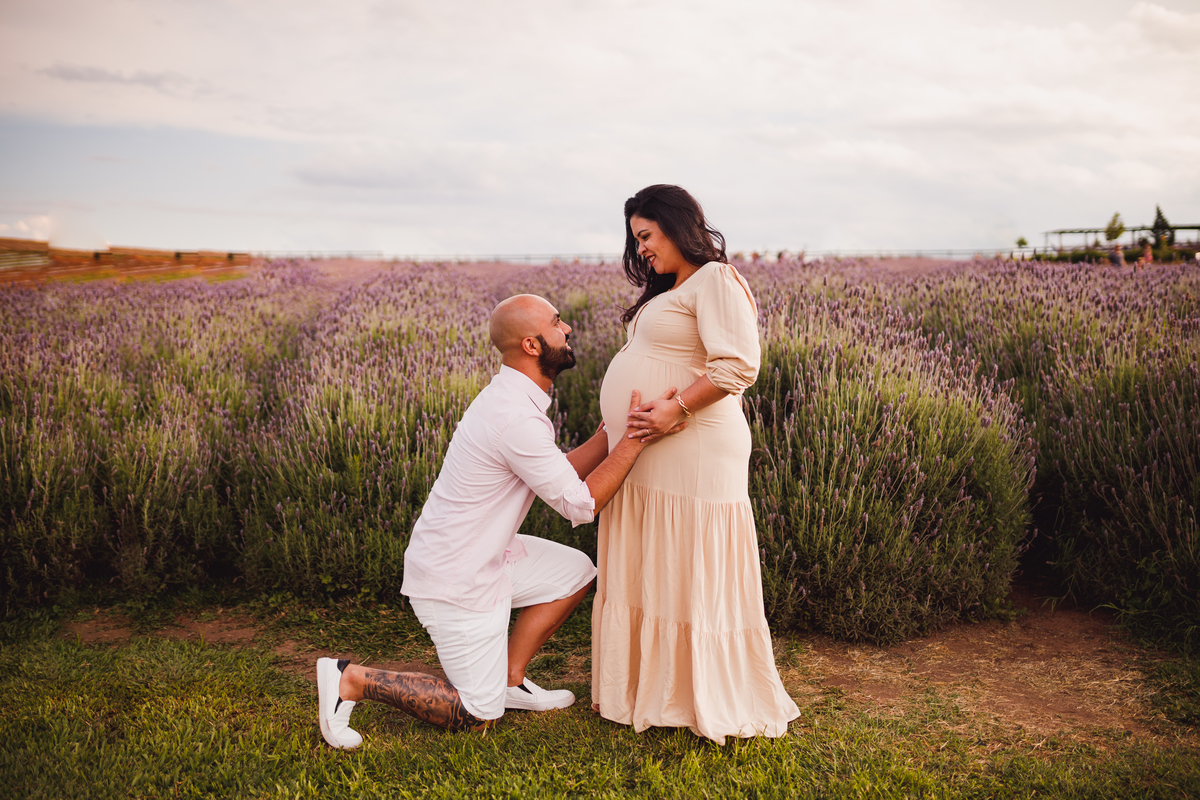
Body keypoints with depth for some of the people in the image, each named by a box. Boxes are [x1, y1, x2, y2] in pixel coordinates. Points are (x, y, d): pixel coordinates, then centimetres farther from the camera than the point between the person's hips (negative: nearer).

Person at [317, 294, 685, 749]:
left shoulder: (513, 399, 5)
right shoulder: (518, 419, -27)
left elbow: (562, 474, 10)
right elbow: (581, 505, -20)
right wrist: (636, 439, -19)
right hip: (455, 580, -9)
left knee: (576, 572, 15)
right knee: (476, 717, 3)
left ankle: (510, 681, 20)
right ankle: (352, 680, 5)